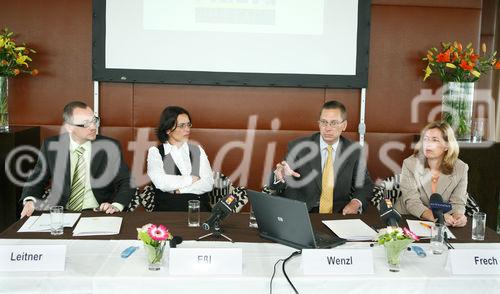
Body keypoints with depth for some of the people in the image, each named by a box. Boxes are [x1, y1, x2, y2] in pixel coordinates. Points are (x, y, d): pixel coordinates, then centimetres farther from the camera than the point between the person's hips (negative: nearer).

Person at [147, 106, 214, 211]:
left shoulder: (197, 150, 15)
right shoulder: (155, 152, 7)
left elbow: (208, 184, 3)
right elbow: (161, 182, -10)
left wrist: (180, 189, -7)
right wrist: (191, 179, -1)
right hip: (167, 209, -2)